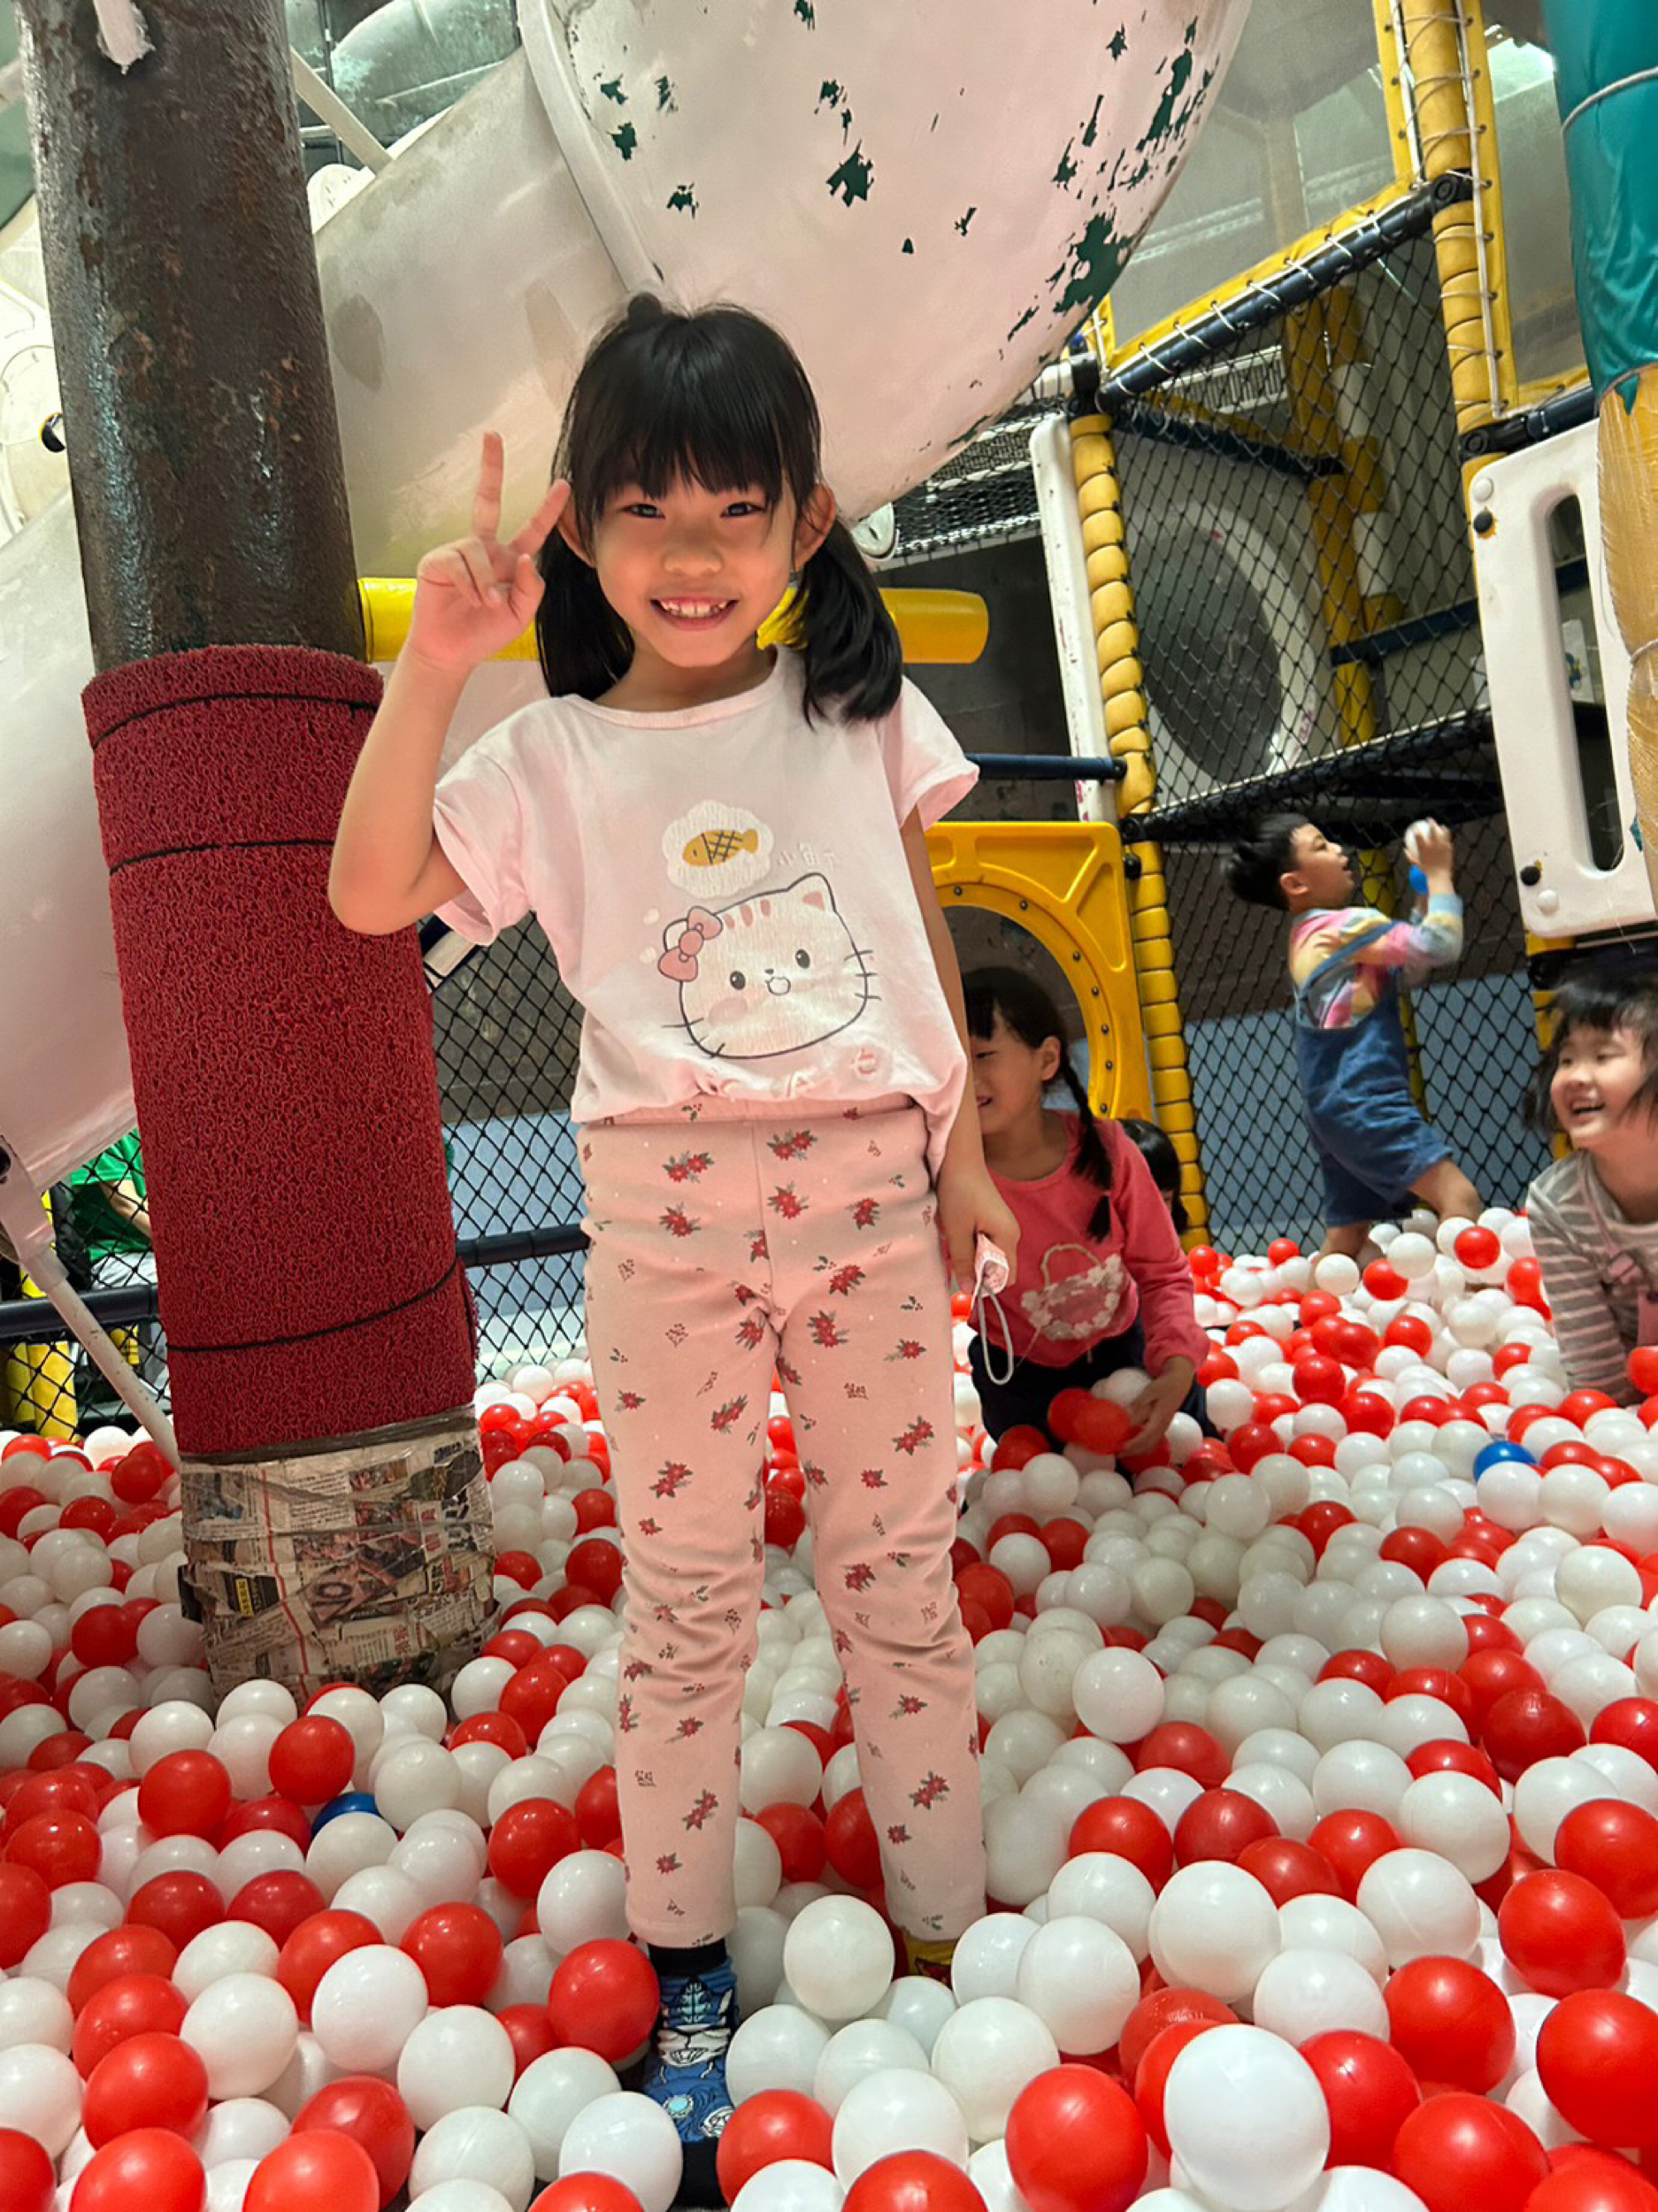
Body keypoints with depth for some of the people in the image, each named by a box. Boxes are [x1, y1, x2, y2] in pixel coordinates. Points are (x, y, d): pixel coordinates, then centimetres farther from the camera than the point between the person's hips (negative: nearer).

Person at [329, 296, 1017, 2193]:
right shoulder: (554, 759, 0)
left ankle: (944, 1932, 30)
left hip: (869, 1185, 2)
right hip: (670, 1206, -1)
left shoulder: (859, 709, 7)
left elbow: (923, 930, 10)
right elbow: (371, 893, -11)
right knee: (687, 1596, 9)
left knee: (901, 1576, 11)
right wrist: (435, 664, -18)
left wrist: (963, 1149, 8)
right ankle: (685, 1965, 28)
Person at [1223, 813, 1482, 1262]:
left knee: (1346, 1239, 11)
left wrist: (1424, 889, 19)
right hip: (1366, 1102, -10)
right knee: (1459, 1197, -17)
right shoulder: (1345, 925, -9)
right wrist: (1439, 873, -5)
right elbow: (1438, 946, -17)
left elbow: (1408, 964, 26)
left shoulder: (1309, 935, 20)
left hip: (1335, 1108, 10)